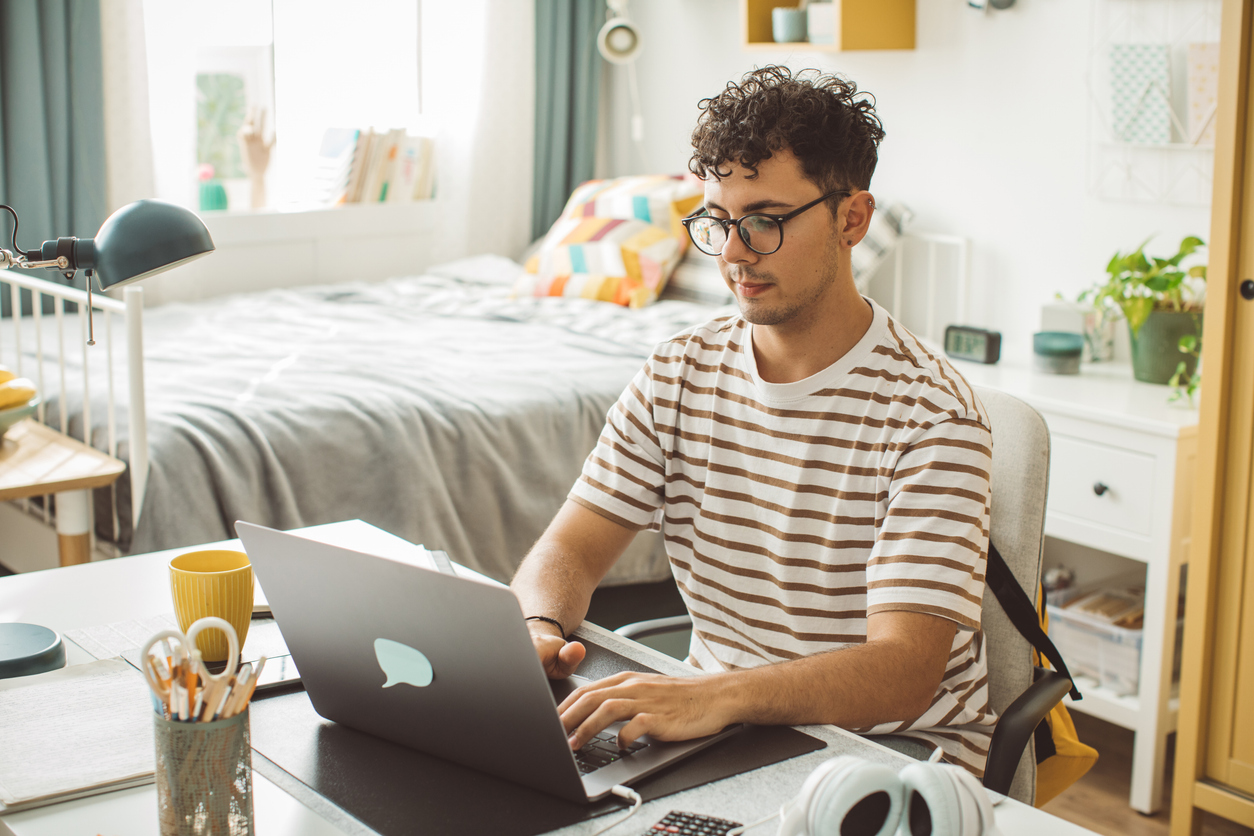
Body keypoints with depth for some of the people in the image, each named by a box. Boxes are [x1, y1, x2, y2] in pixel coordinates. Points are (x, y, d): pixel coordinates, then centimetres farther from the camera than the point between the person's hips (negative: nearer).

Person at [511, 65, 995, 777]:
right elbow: (570, 548, 1)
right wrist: (539, 630, -23)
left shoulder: (929, 417, -17)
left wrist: (717, 696, -42)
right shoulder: (677, 376, 3)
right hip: (724, 727, 5)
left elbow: (902, 674, -25)